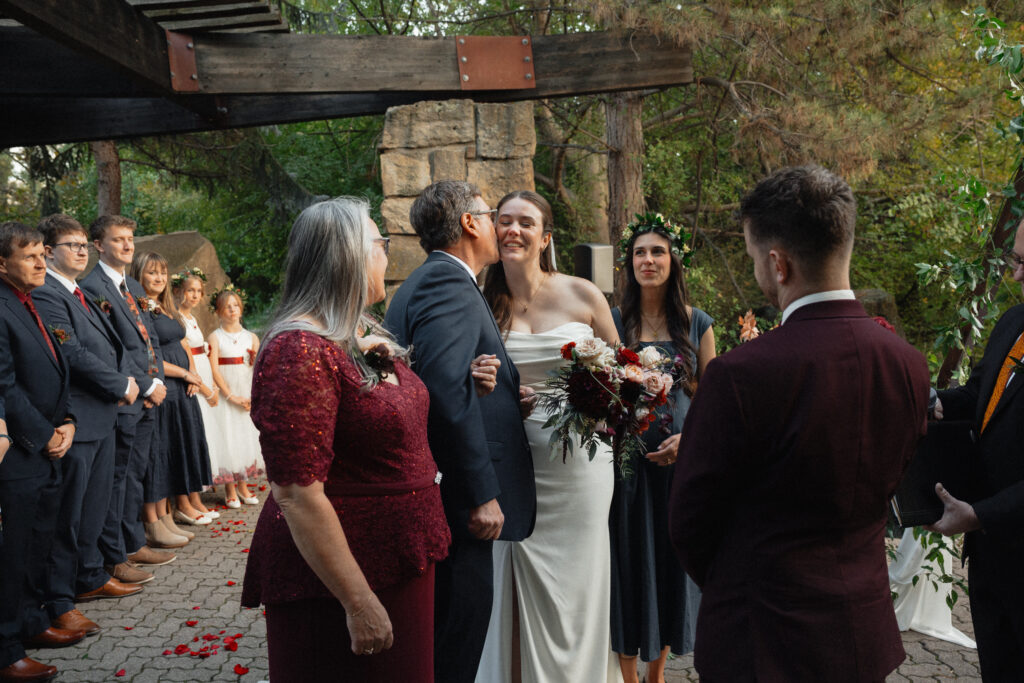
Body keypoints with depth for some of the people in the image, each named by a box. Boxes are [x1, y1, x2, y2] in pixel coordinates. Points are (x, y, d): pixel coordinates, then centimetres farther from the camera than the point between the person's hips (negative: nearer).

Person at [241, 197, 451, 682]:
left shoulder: (366, 335, 7)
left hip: (401, 565, 9)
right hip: (337, 581, -9)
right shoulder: (300, 350, -21)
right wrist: (359, 602, -23)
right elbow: (297, 494, -24)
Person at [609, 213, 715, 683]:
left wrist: (688, 438, -10)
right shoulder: (614, 320, -1)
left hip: (680, 462, 2)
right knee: (629, 562, 6)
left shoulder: (696, 323, 3)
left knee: (673, 561, 11)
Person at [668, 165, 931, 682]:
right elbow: (885, 492, 6)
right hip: (867, 640, 6)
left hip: (760, 641, -6)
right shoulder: (909, 366, -6)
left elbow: (690, 523, -13)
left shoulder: (739, 376, -25)